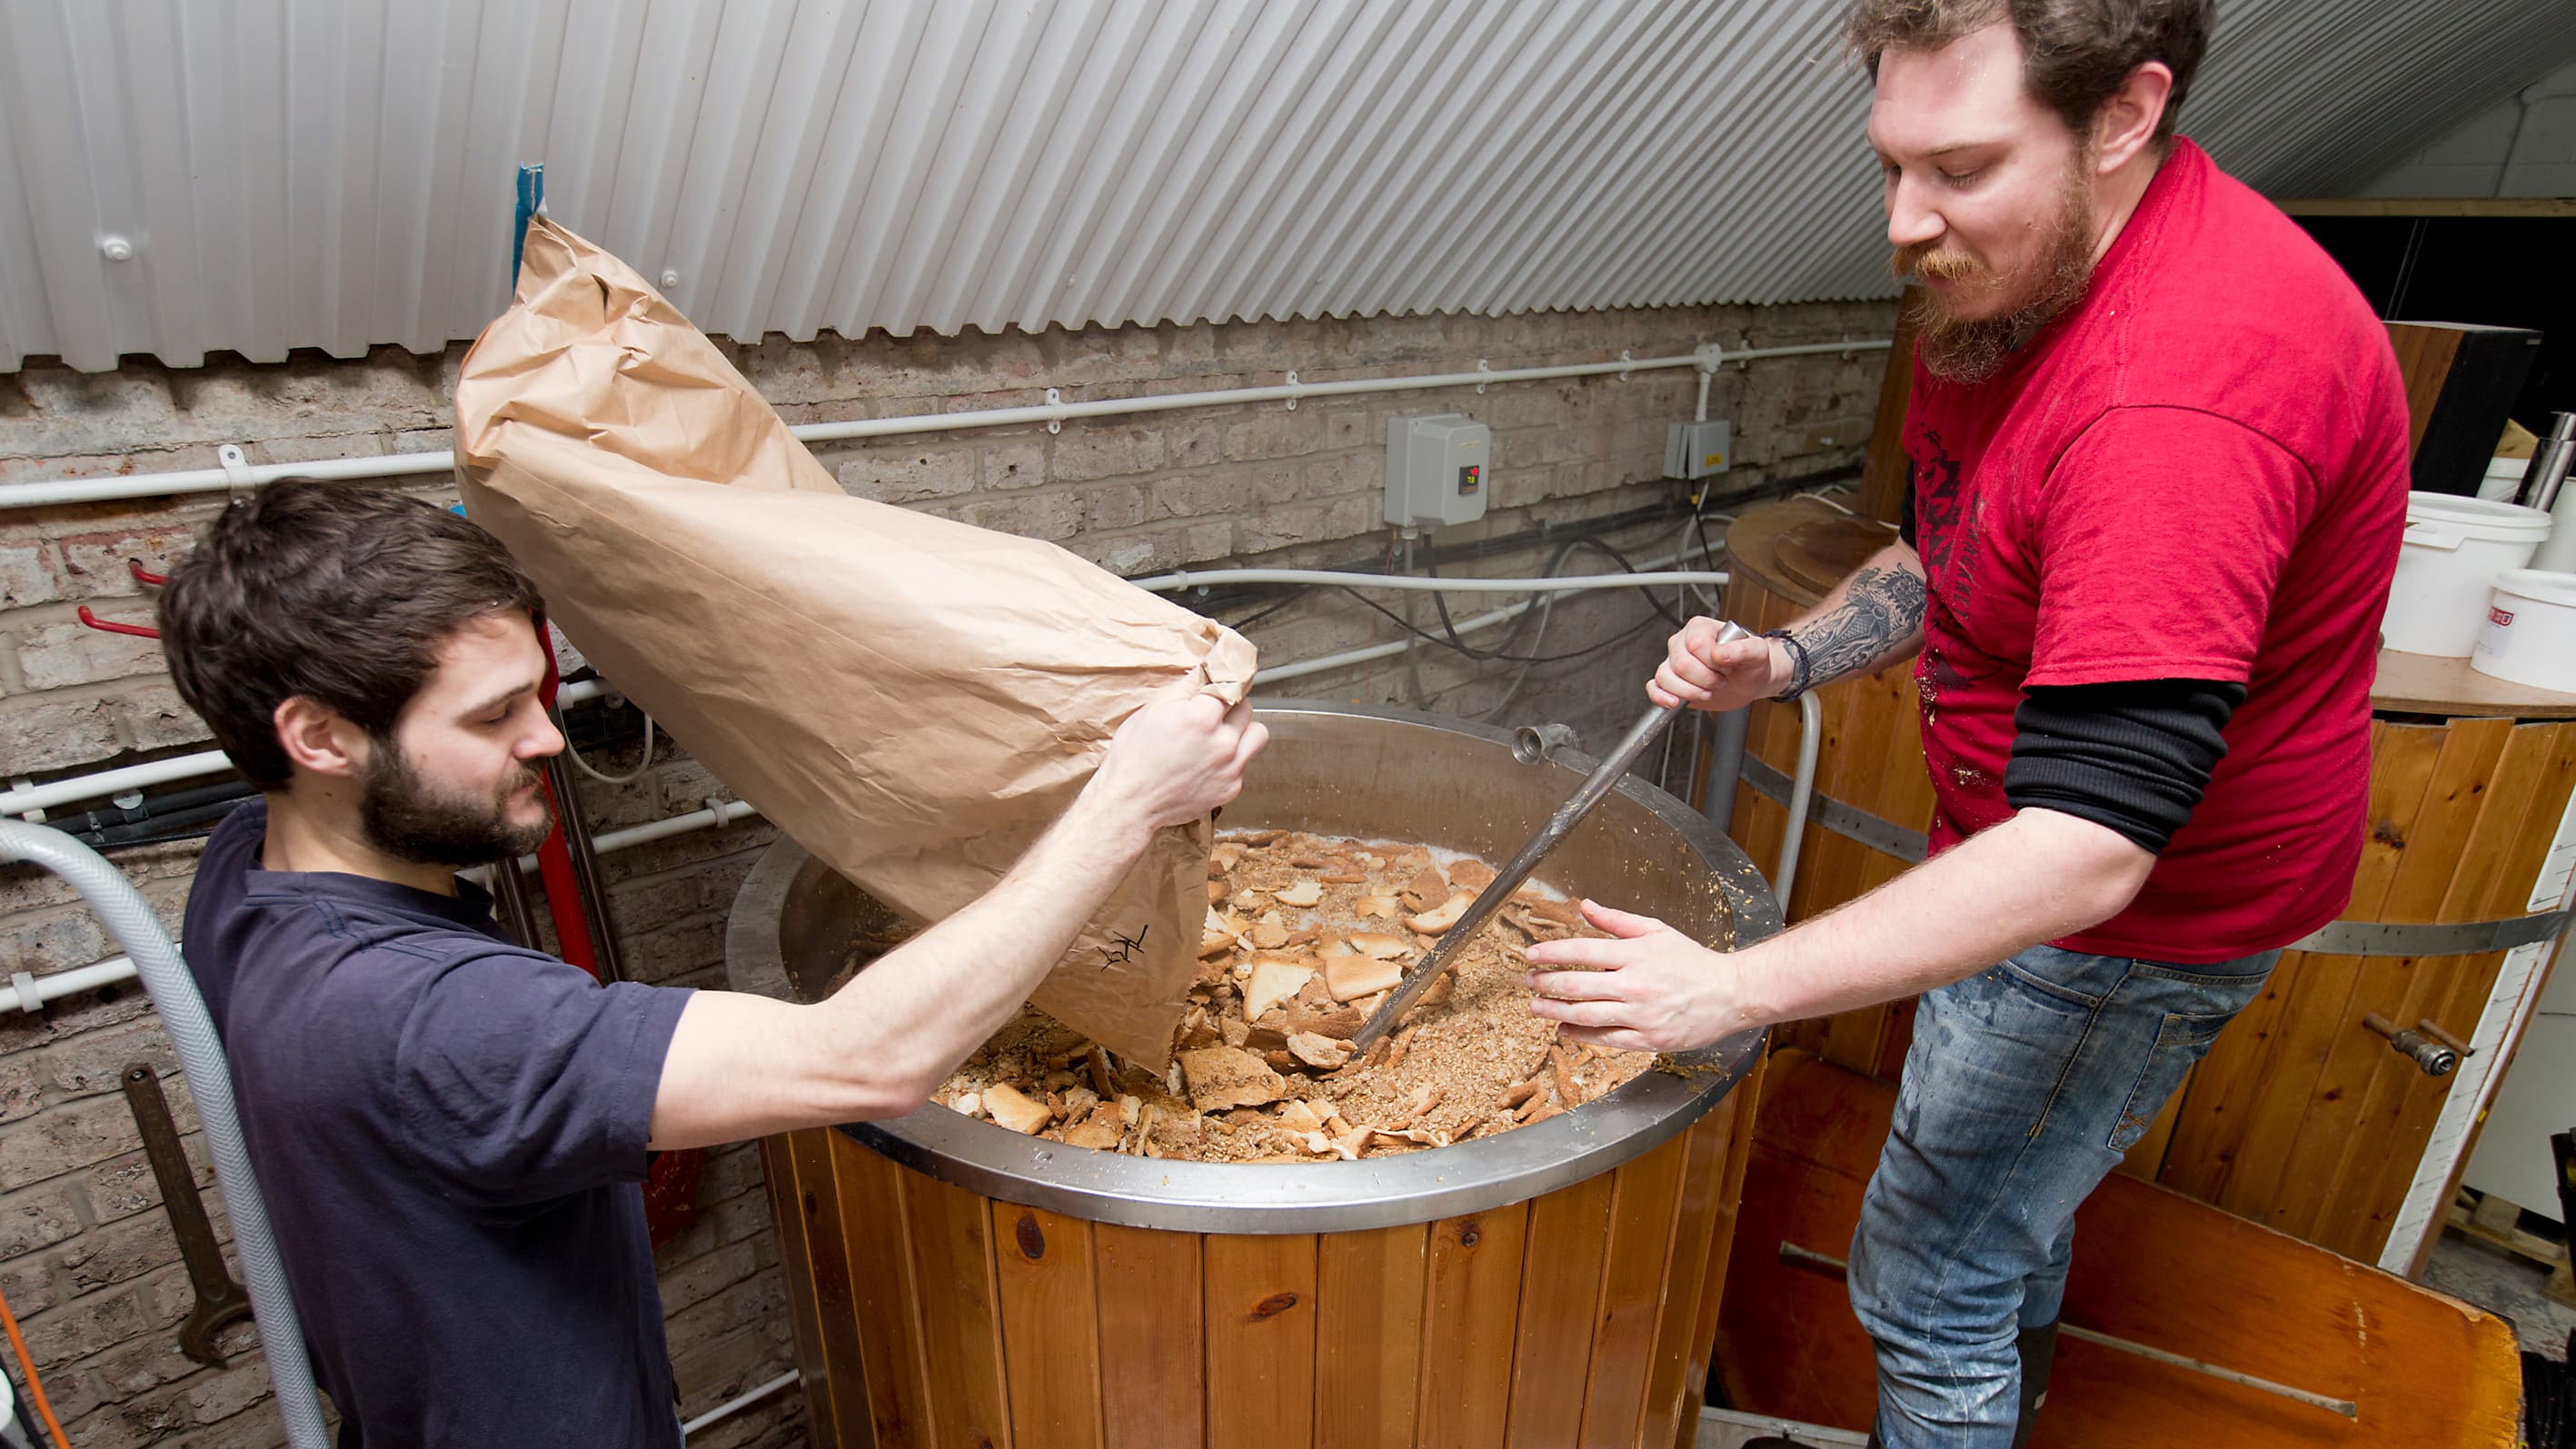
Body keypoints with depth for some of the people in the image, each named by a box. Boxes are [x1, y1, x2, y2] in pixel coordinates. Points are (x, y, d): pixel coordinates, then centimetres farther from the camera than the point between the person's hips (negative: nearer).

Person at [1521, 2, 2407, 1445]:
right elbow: (1944, 555, 11)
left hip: (2144, 908, -9)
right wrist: (1787, 660, -8)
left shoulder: (2185, 391, -34)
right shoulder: (2013, 280, -2)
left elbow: (2088, 851, -38)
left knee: (1929, 1273, 4)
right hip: (2021, 847, 9)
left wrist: (1736, 986, -37)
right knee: (2005, 1206, 28)